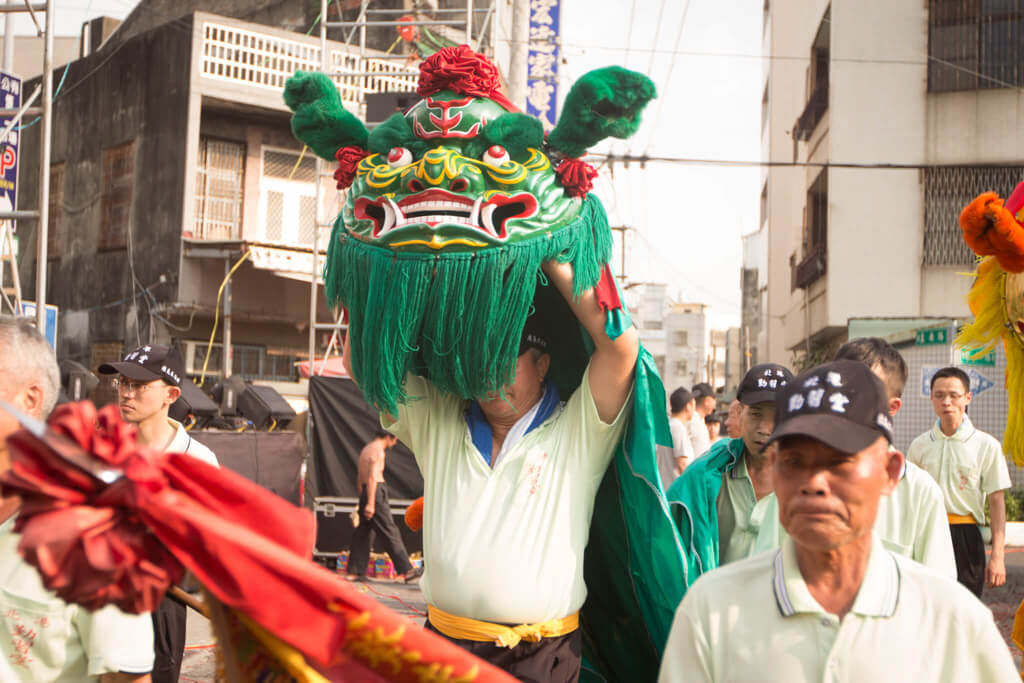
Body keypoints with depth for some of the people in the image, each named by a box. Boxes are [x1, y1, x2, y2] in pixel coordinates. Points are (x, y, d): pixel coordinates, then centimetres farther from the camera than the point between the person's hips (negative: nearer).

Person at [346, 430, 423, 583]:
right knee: (391, 533, -9)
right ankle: (407, 570, -9)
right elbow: (373, 477, -19)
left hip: (365, 492, 9)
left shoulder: (366, 449, 19)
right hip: (376, 492, -9)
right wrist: (370, 503, -23)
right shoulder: (378, 450, -10)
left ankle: (355, 572, 10)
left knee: (363, 533, 10)